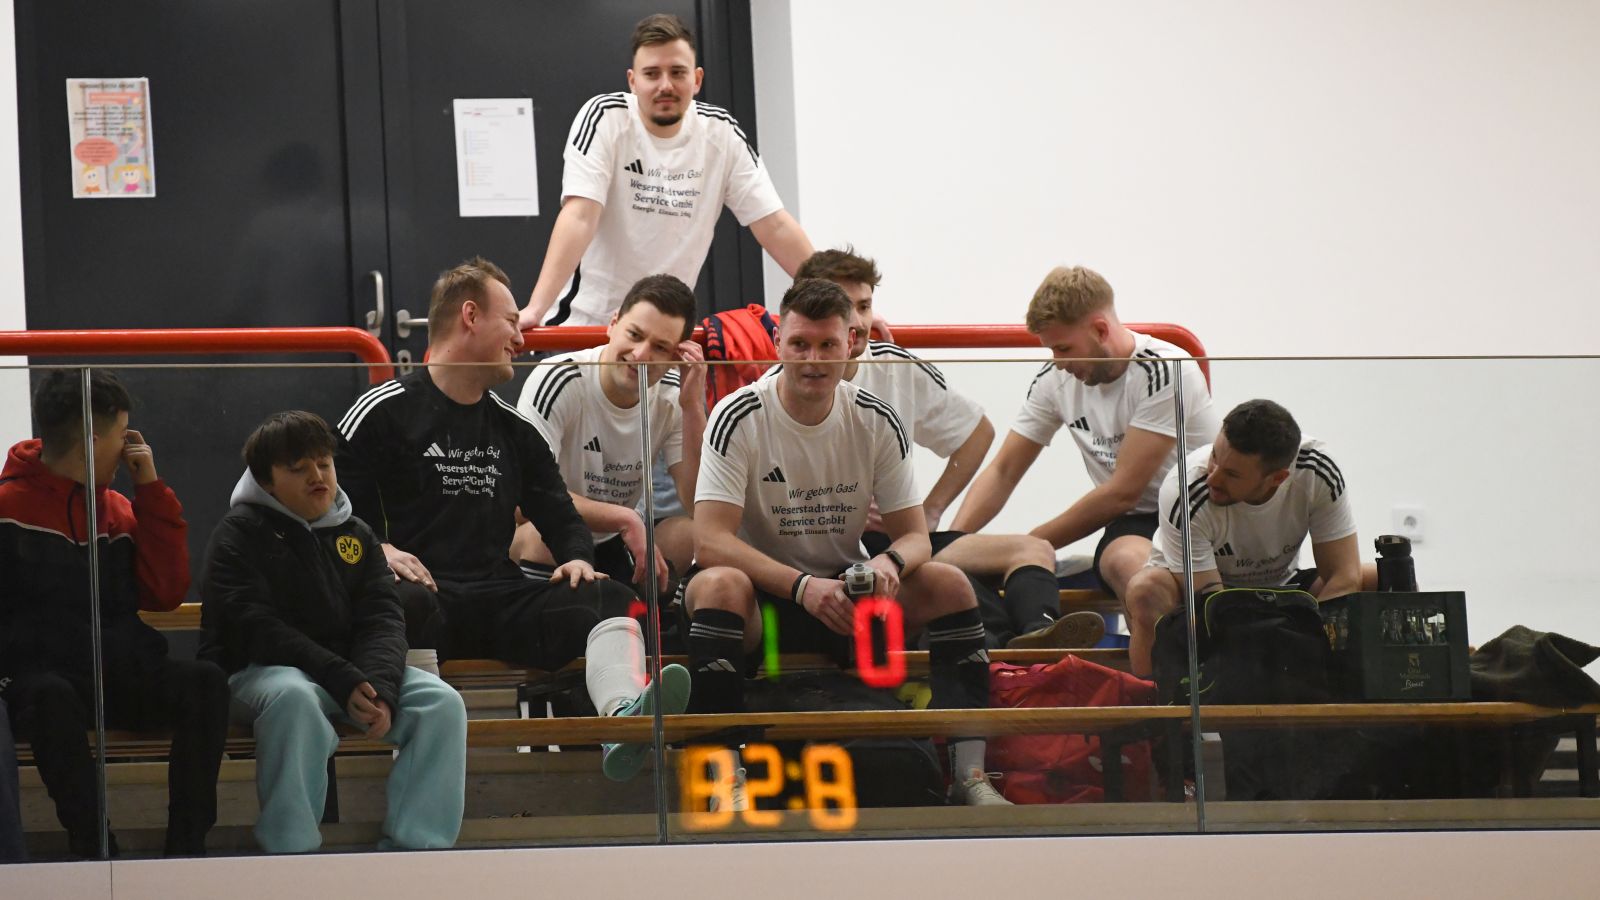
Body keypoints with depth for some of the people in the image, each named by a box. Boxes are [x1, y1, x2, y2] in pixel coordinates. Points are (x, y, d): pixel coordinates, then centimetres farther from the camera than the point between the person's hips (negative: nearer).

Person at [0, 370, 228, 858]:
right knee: (53, 698, -40)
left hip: (119, 680, 5)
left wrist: (150, 489, 5)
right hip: (41, 675, -5)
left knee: (205, 682, -24)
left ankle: (186, 848, -25)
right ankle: (94, 849, -34)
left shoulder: (117, 509, 16)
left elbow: (165, 592, 7)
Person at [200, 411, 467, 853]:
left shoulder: (356, 536, 16)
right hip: (259, 672, -5)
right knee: (294, 699, -40)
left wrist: (380, 687, -20)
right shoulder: (240, 532, -1)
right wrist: (342, 683, -24)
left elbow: (383, 619, 4)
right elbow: (255, 630, -14)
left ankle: (415, 847, -20)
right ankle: (292, 851, -35)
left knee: (442, 703, -17)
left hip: (352, 671, 5)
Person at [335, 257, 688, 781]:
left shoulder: (515, 428, 24)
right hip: (425, 589, -5)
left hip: (502, 600, 5)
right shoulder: (382, 413, 6)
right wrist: (377, 550, -17)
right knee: (405, 605, -40)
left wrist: (577, 559, 4)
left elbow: (559, 515, 26)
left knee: (607, 600, -22)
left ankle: (624, 718, -52)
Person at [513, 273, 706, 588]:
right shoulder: (559, 381, -20)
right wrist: (625, 519, -31)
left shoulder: (672, 397, -4)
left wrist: (693, 409, -22)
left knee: (692, 535, -22)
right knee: (539, 535, -38)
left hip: (613, 550, 5)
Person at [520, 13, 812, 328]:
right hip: (585, 322, -4)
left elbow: (774, 225, 1)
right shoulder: (603, 118, -12)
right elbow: (579, 217, -21)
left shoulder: (722, 133, -2)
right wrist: (536, 308, -33)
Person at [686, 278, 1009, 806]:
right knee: (718, 584, -36)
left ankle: (969, 774, -22)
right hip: (761, 594, -3)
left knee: (950, 584, -19)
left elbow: (915, 534, 0)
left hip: (846, 589, 4)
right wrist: (803, 586, -33)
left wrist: (890, 563, -27)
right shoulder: (739, 419, -13)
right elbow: (711, 540, -20)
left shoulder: (877, 422, -1)